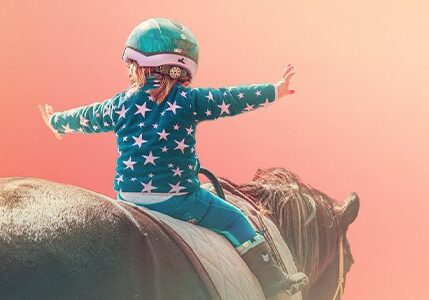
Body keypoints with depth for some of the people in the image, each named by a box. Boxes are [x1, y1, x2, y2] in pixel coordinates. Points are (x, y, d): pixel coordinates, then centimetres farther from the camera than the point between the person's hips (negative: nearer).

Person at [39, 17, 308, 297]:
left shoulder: (121, 104, 5)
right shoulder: (189, 100, -6)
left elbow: (85, 118, 20)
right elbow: (231, 100, -2)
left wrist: (56, 122, 40)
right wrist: (274, 90, 9)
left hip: (129, 198, 3)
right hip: (179, 197, -3)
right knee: (235, 219, 11)